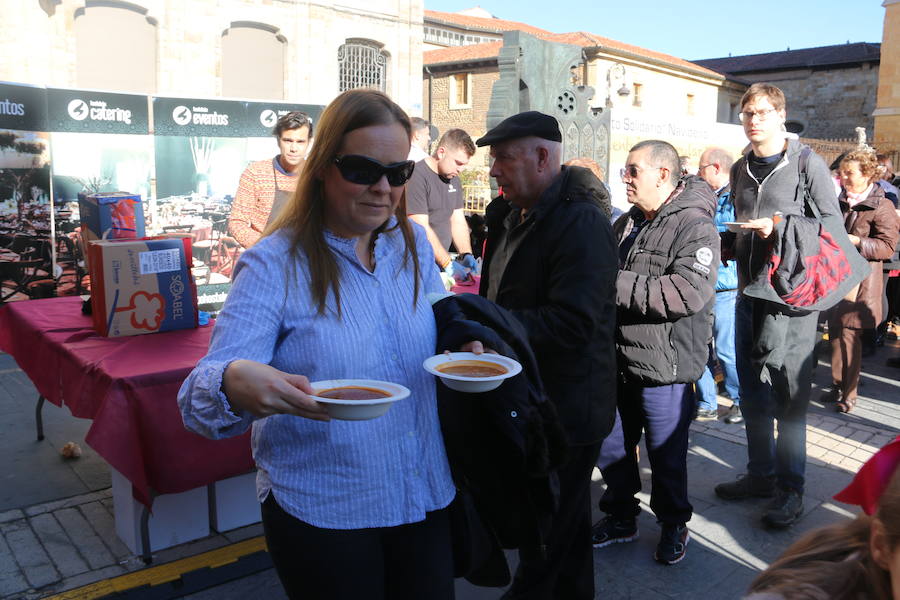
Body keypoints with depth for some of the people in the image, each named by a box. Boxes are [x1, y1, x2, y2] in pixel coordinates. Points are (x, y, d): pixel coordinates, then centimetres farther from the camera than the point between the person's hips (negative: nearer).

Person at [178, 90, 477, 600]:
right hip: (321, 514, -4)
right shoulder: (275, 264, -14)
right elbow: (202, 394, -19)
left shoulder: (413, 243, -1)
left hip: (426, 496, 5)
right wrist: (235, 384, -44)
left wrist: (465, 348, -8)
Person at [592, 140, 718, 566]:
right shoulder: (626, 223, 11)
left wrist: (616, 284, -26)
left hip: (664, 368, -7)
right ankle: (621, 516, 38)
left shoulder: (695, 228, -15)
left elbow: (686, 293, -29)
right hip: (617, 359, 7)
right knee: (613, 445, 18)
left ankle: (674, 523, 33)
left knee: (666, 454, 10)